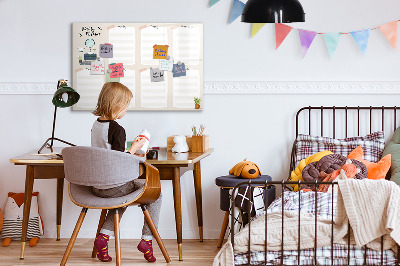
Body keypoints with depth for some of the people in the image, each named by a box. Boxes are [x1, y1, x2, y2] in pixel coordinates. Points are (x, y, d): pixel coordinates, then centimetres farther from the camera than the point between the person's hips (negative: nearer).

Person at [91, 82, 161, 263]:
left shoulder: (95, 125, 6)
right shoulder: (117, 129, -19)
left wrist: (130, 155, 19)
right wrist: (134, 148, -8)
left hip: (96, 186, 8)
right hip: (114, 186, -8)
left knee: (123, 195, 35)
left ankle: (104, 236, 18)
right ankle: (147, 239, 9)